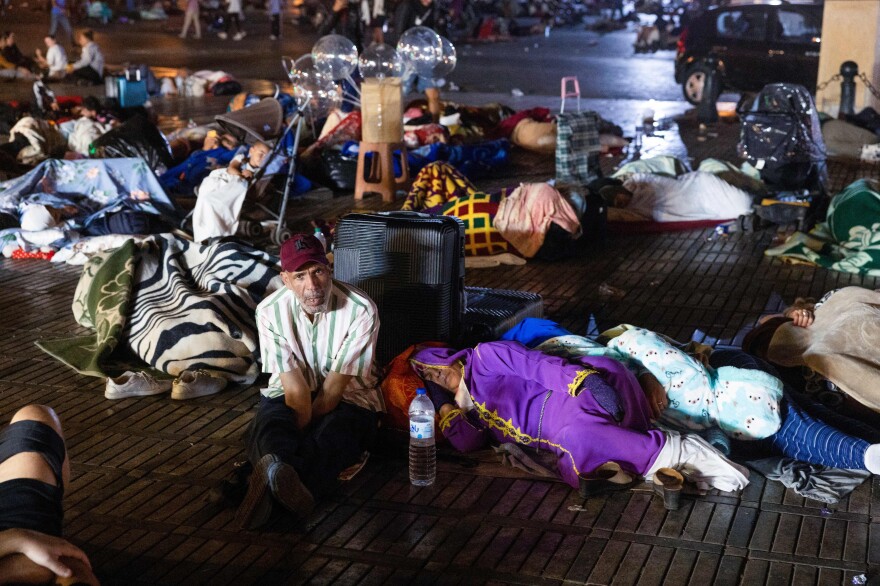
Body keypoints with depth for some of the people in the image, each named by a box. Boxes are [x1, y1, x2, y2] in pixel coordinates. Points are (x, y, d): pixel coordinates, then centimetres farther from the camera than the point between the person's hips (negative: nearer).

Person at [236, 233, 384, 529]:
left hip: (348, 396, -2)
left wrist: (302, 433, -20)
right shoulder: (270, 312, -13)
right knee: (267, 428, -34)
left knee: (335, 435, -38)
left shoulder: (361, 310, -20)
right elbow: (295, 387, -18)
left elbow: (335, 386, -18)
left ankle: (276, 476, -67)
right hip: (290, 393, 2)